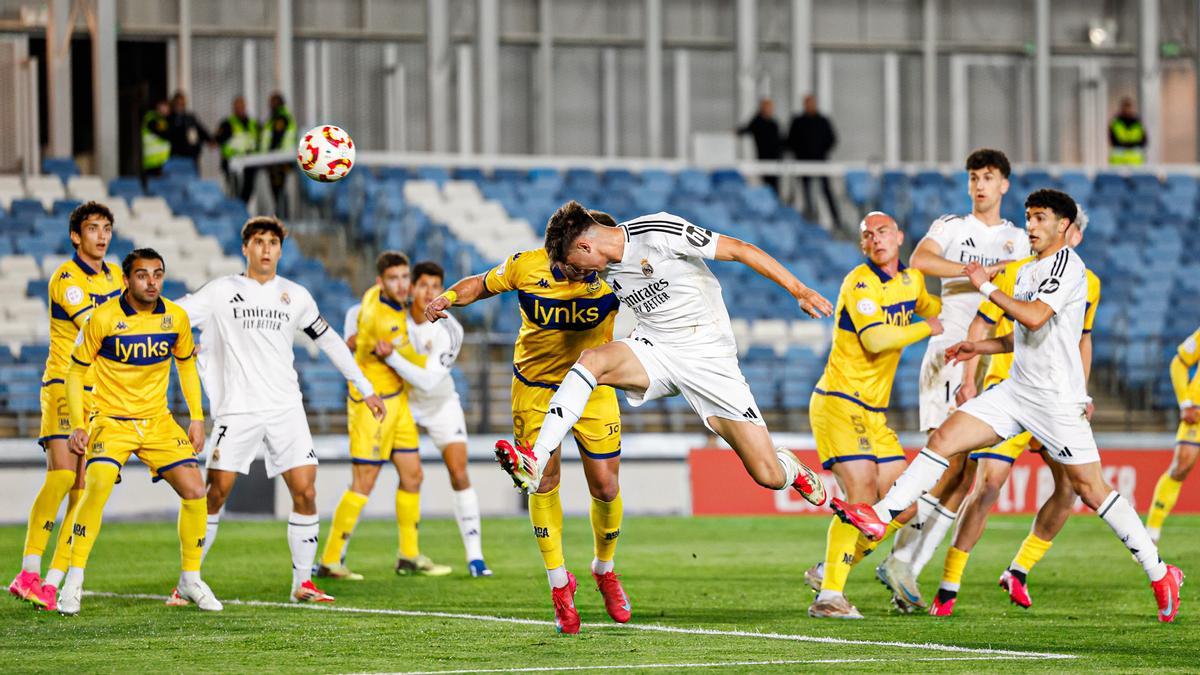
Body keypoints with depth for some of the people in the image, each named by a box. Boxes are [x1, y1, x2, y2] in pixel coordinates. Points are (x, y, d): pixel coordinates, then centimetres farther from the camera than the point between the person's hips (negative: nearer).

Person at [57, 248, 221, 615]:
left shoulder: (176, 317, -2)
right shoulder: (103, 318, -13)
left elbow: (186, 365, 15)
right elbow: (76, 372, -4)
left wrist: (197, 418, 8)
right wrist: (78, 426, -12)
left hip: (158, 421, 4)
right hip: (111, 419, -4)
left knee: (195, 492, -7)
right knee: (97, 486, -27)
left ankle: (191, 579, 13)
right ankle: (73, 581, -17)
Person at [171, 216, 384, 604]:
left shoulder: (295, 295, 11)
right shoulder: (222, 291, 4)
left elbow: (330, 342, 20)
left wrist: (365, 389, 22)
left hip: (286, 410, 2)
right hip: (237, 409, -2)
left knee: (305, 491, -7)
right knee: (215, 493, -7)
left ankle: (302, 584, 4)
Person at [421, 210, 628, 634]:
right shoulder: (526, 266, -17)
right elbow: (483, 284, 1)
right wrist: (447, 298, -14)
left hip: (593, 389, 0)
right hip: (534, 387, 0)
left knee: (605, 487, -1)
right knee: (544, 480, -7)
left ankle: (605, 570, 28)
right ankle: (559, 584, 8)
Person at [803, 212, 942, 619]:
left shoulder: (911, 281, 12)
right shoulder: (860, 283, -12)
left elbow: (940, 311, 33)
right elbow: (876, 339, -24)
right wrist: (925, 329, -12)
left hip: (874, 413, 8)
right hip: (839, 402, -8)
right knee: (862, 492, -20)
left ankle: (828, 570, 16)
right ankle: (829, 596, -19)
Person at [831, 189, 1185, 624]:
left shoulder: (1067, 263, -11)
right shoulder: (1027, 272, 17)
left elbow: (1035, 317, -23)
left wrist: (987, 287, -13)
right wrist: (979, 348, 18)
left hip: (1058, 399, -8)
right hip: (1017, 389, 8)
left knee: (1091, 490, -4)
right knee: (944, 438, -6)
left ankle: (1160, 574, 7)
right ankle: (880, 516, -9)